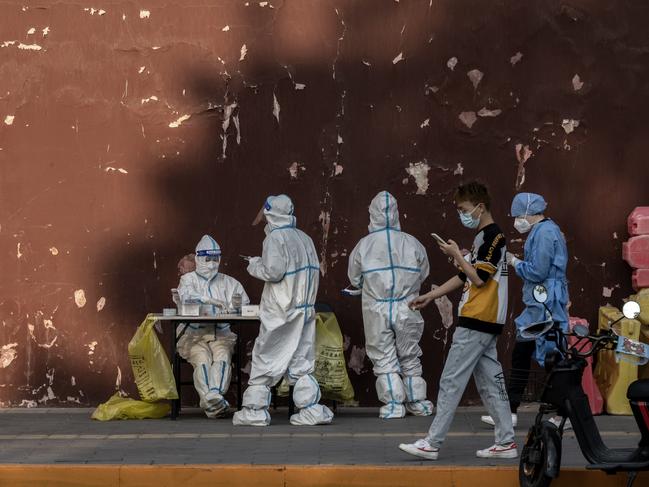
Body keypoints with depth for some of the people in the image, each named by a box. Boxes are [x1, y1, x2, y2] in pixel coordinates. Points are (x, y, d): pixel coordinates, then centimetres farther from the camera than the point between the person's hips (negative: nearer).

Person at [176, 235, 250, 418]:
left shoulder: (229, 283, 22)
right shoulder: (188, 279, 14)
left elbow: (245, 304, 16)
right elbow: (186, 296, -9)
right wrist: (210, 301, -25)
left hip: (221, 334, 2)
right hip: (194, 335, -2)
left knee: (222, 356, -31)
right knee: (202, 359, -31)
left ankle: (215, 397, -49)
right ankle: (213, 400, -48)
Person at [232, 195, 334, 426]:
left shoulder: (275, 238, -10)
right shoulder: (304, 238, 11)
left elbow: (274, 271, -18)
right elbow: (315, 271, 11)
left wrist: (255, 265, -1)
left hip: (281, 312, -7)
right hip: (305, 308, 7)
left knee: (265, 357, 2)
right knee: (301, 360, 10)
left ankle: (255, 409, 5)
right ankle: (310, 409, 4)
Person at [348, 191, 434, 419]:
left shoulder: (364, 245, -6)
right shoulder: (411, 243, -4)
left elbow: (355, 279, 4)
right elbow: (423, 274, 6)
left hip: (376, 310, -2)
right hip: (406, 309, 2)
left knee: (383, 357, 8)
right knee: (409, 355, 16)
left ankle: (393, 403, 5)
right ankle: (417, 401, 22)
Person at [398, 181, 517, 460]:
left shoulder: (492, 236, -12)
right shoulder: (485, 237, 19)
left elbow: (479, 278, -19)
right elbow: (464, 277, 24)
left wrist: (456, 255, -9)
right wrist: (430, 296, 21)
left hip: (476, 324, -10)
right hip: (485, 323, 10)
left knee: (451, 382, -8)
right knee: (489, 383, 10)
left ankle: (432, 444, -5)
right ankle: (506, 442, 12)